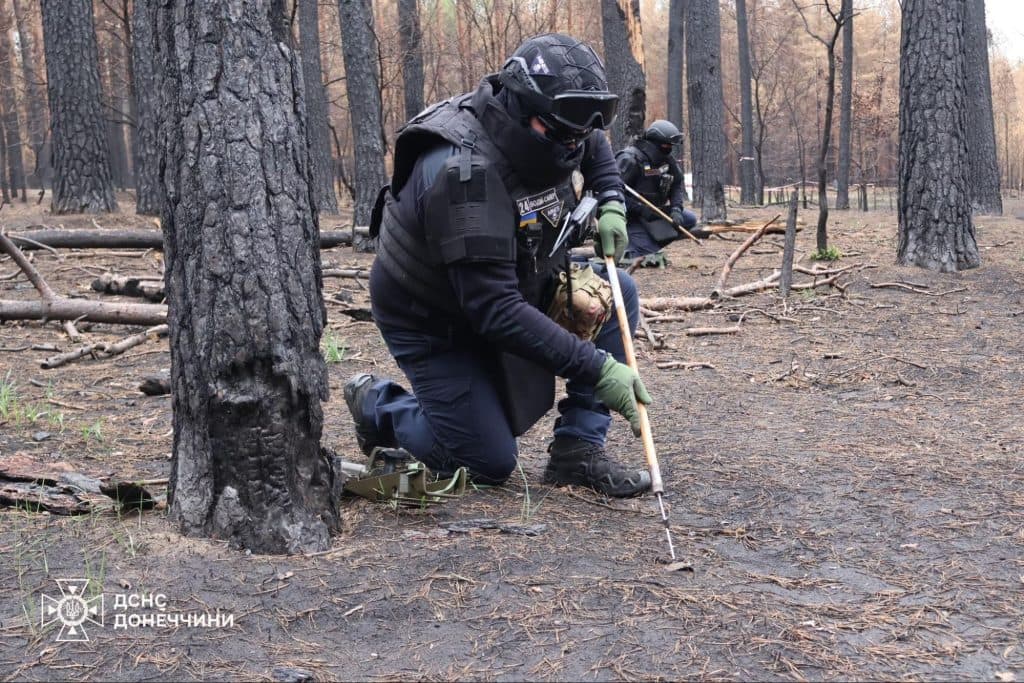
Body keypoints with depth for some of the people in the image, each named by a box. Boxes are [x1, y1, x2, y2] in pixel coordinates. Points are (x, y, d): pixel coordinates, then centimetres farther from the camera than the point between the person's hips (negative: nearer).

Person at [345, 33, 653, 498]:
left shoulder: (536, 131, -12)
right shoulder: (464, 172, -37)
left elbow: (595, 146, 16)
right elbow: (496, 311, -38)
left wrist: (610, 204, -3)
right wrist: (597, 369, -37)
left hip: (510, 285, 8)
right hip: (434, 324, -7)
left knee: (617, 294, -10)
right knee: (490, 465, -6)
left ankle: (577, 450, -6)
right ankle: (377, 405, 18)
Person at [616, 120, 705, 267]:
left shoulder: (667, 159, 3)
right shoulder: (630, 159, -20)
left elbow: (677, 185, 5)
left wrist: (676, 209, -14)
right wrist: (641, 209, -28)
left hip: (655, 212, 8)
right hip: (632, 217, -8)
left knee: (690, 219, -2)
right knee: (649, 254, -19)